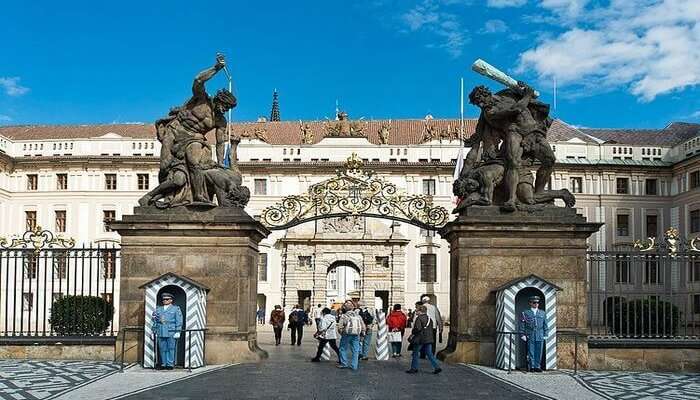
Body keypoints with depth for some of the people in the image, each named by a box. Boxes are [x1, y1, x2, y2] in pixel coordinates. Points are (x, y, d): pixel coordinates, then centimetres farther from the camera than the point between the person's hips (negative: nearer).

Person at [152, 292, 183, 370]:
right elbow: (155, 321, 18)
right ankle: (164, 364, 10)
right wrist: (154, 331, 10)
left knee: (171, 348, -3)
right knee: (162, 349, 3)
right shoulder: (158, 309, 18)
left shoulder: (176, 309, 7)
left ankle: (170, 364, 2)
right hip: (161, 332, 3)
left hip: (171, 332, -3)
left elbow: (179, 321, 1)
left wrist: (177, 332, -7)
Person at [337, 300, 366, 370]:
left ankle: (344, 364, 13)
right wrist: (362, 333, 20)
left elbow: (340, 326, -7)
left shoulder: (344, 316, -3)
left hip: (347, 334, -3)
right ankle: (354, 366, 6)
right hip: (356, 335, 3)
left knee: (343, 349, 12)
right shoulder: (358, 316, 10)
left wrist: (341, 333, 8)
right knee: (355, 351, 7)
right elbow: (363, 326, 11)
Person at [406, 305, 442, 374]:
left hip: (419, 339, -7)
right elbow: (431, 329, 16)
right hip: (428, 339, 7)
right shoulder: (429, 318, 12)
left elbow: (417, 328, -21)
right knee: (429, 354, 9)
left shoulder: (419, 318, -13)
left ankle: (414, 368, 11)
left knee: (415, 353, 5)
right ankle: (437, 367, 1)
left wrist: (412, 333, -5)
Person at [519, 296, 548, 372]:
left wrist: (545, 335, 8)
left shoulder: (542, 313, 12)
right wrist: (522, 335, -3)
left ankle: (537, 367, 10)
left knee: (539, 352, 3)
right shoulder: (525, 313, 4)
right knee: (531, 352, 0)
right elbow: (522, 325, 3)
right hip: (530, 336, -2)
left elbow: (545, 325, 14)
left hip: (540, 336, 2)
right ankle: (531, 367, 6)